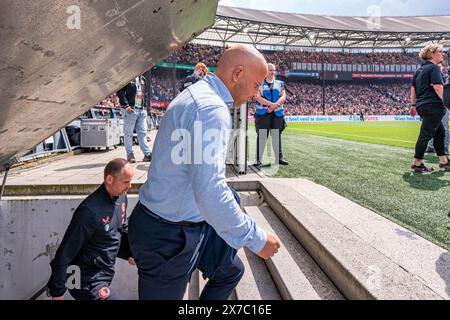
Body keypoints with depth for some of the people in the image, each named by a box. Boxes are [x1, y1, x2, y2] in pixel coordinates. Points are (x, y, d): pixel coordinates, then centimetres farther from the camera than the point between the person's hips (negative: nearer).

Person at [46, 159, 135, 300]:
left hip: (105, 275, 8)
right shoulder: (90, 210, -27)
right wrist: (57, 292, -13)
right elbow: (65, 254, -20)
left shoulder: (121, 197, -4)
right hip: (88, 282, -8)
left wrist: (130, 252, -1)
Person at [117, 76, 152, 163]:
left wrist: (144, 106, 14)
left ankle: (147, 154, 6)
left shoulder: (141, 79, 18)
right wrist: (125, 106, -19)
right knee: (128, 133, 1)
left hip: (141, 109, 7)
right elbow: (120, 92, -11)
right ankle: (130, 154, 7)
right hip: (130, 110, -7)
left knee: (143, 133, 5)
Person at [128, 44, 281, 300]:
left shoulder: (197, 94, 9)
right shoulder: (211, 108, -26)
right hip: (167, 236, -10)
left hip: (187, 224, 10)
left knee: (231, 271, 21)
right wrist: (256, 238, -22)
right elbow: (210, 194, -34)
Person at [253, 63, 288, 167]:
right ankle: (258, 159, 1)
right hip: (262, 113, -3)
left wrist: (274, 106, -14)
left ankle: (279, 158, 16)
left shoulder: (279, 84, 14)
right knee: (261, 136, -4)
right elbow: (257, 97, -11)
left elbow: (283, 97, 2)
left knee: (277, 137, 8)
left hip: (277, 114, 4)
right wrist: (271, 104, -20)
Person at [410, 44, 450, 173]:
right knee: (426, 134, -6)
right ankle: (417, 164, -2)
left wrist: (413, 105, 22)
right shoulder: (434, 68, -8)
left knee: (440, 132, 16)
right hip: (433, 105, -10)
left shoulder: (420, 70, 19)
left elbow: (413, 89, 20)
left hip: (422, 106, 10)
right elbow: (438, 87, -18)